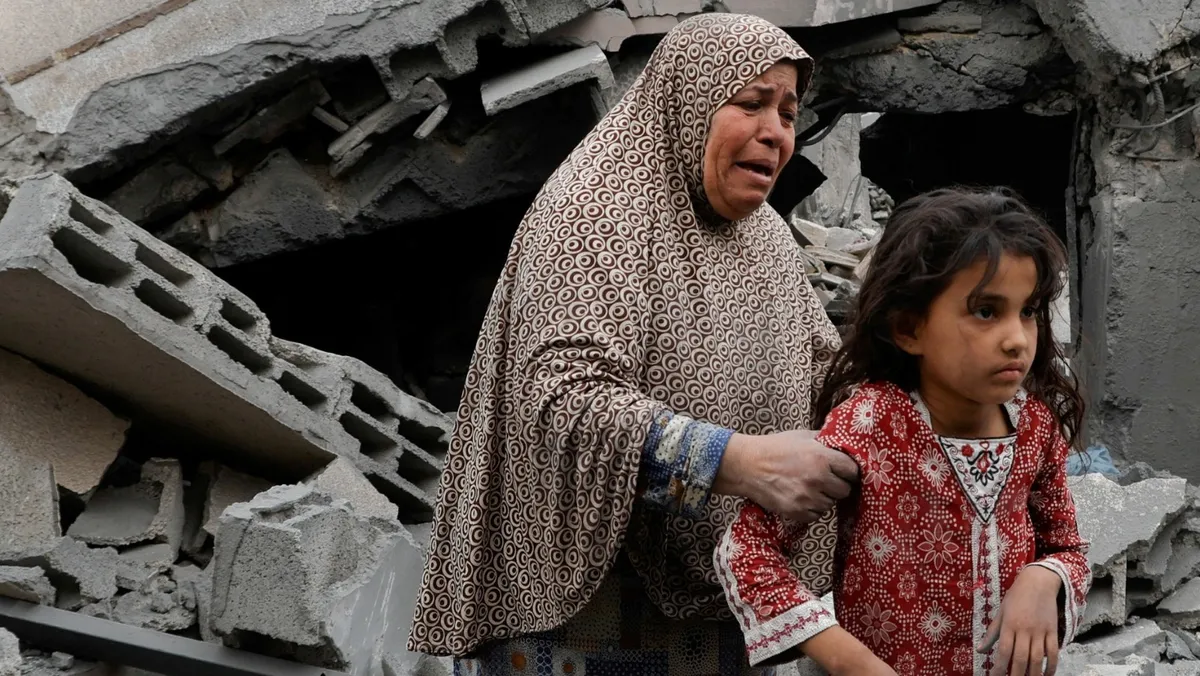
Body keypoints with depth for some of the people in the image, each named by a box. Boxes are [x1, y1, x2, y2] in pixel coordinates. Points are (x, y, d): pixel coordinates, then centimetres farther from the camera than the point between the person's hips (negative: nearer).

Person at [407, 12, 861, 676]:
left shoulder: (767, 235, 8)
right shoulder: (594, 212, -16)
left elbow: (819, 367, 17)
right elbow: (567, 398, -28)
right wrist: (741, 461, -38)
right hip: (583, 592, -7)